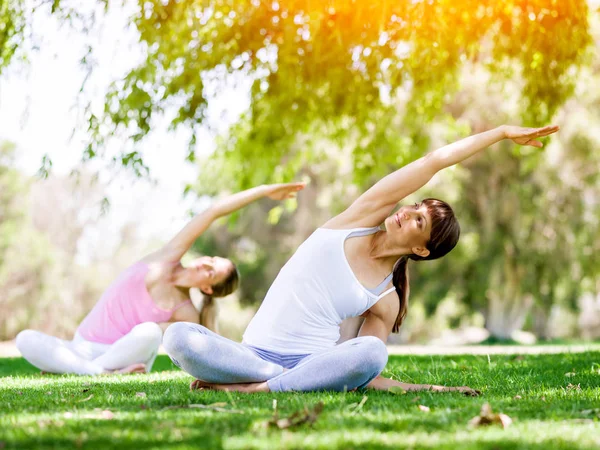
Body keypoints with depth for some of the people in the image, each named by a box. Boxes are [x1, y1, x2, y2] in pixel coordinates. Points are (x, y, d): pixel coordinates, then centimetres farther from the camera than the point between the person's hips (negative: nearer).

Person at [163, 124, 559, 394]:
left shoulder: (387, 301, 6)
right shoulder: (362, 219, 6)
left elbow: (368, 373, 6)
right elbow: (435, 161, 4)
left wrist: (429, 389, -6)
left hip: (313, 363, -1)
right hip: (254, 355, 1)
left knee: (369, 355, -35)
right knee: (179, 336, -29)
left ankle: (252, 388, -27)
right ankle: (291, 382, -21)